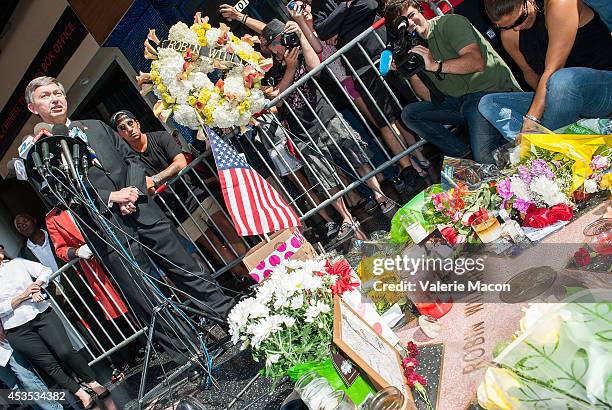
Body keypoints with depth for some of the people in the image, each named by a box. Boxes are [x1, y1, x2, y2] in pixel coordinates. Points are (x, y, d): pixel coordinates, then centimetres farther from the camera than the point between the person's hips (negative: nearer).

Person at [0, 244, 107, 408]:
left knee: (66, 352, -9)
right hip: (18, 330, 0)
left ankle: (93, 383, 7)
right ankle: (81, 394, 11)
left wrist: (37, 285, -13)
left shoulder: (17, 263, 8)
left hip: (42, 314, 1)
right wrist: (22, 296, -13)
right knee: (49, 364, -1)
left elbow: (46, 270, 4)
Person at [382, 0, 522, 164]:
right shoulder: (412, 49, 11)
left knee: (484, 157, -27)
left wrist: (435, 65, -24)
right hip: (458, 100, 8)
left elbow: (477, 62, -21)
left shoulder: (449, 23, -6)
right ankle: (464, 154, -8)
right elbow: (431, 98, 4)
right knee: (409, 114, -5)